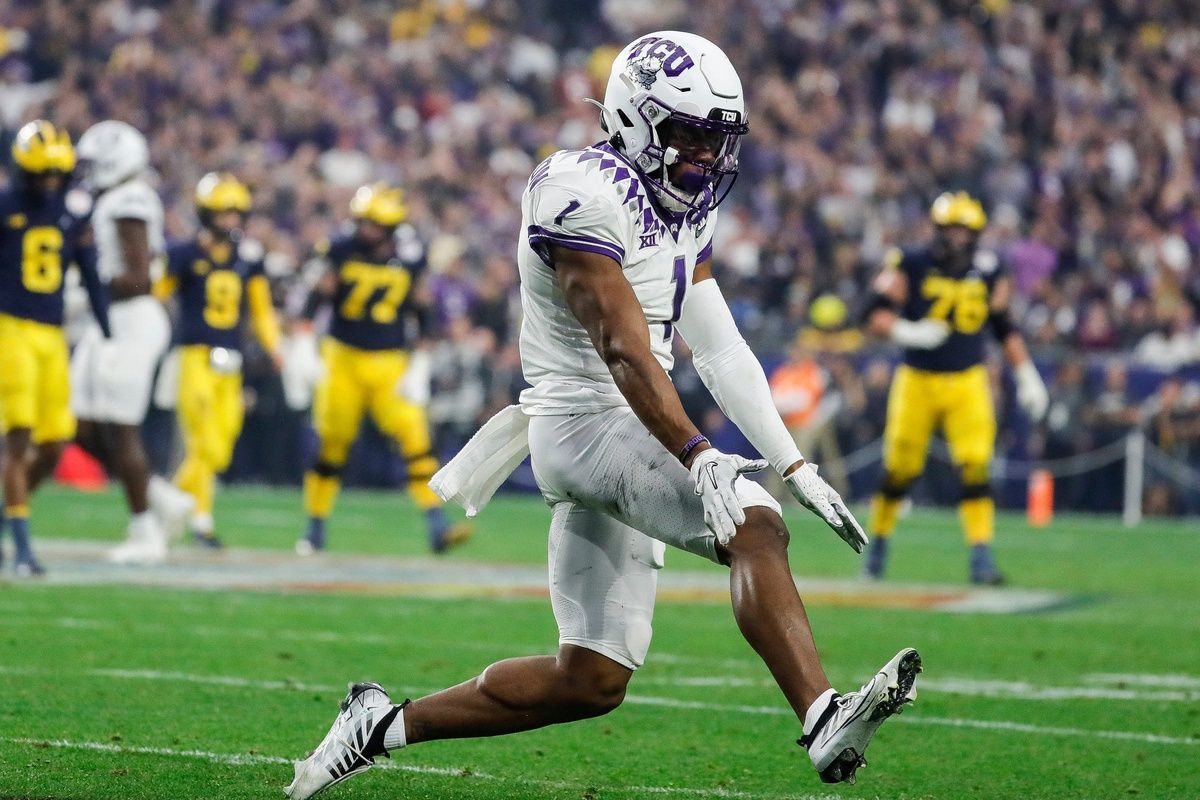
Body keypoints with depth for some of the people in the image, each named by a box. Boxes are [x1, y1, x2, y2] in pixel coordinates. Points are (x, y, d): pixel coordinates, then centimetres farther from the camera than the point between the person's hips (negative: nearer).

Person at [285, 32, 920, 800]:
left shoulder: (682, 208, 15)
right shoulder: (585, 195, -14)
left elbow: (721, 349, 14)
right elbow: (624, 351, -23)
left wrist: (798, 469, 7)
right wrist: (698, 457, -33)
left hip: (630, 434, 9)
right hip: (589, 418, -9)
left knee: (590, 682, 7)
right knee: (756, 528, -29)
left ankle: (387, 723, 18)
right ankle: (825, 721, -41)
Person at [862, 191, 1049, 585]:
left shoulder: (987, 272, 4)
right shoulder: (911, 265, -7)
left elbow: (1004, 328, 14)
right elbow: (876, 315, -11)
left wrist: (1026, 376, 10)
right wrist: (908, 333, -29)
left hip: (968, 383, 2)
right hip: (917, 381, -2)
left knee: (976, 468, -12)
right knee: (899, 468, 3)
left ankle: (981, 556, -12)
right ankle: (878, 542, 26)